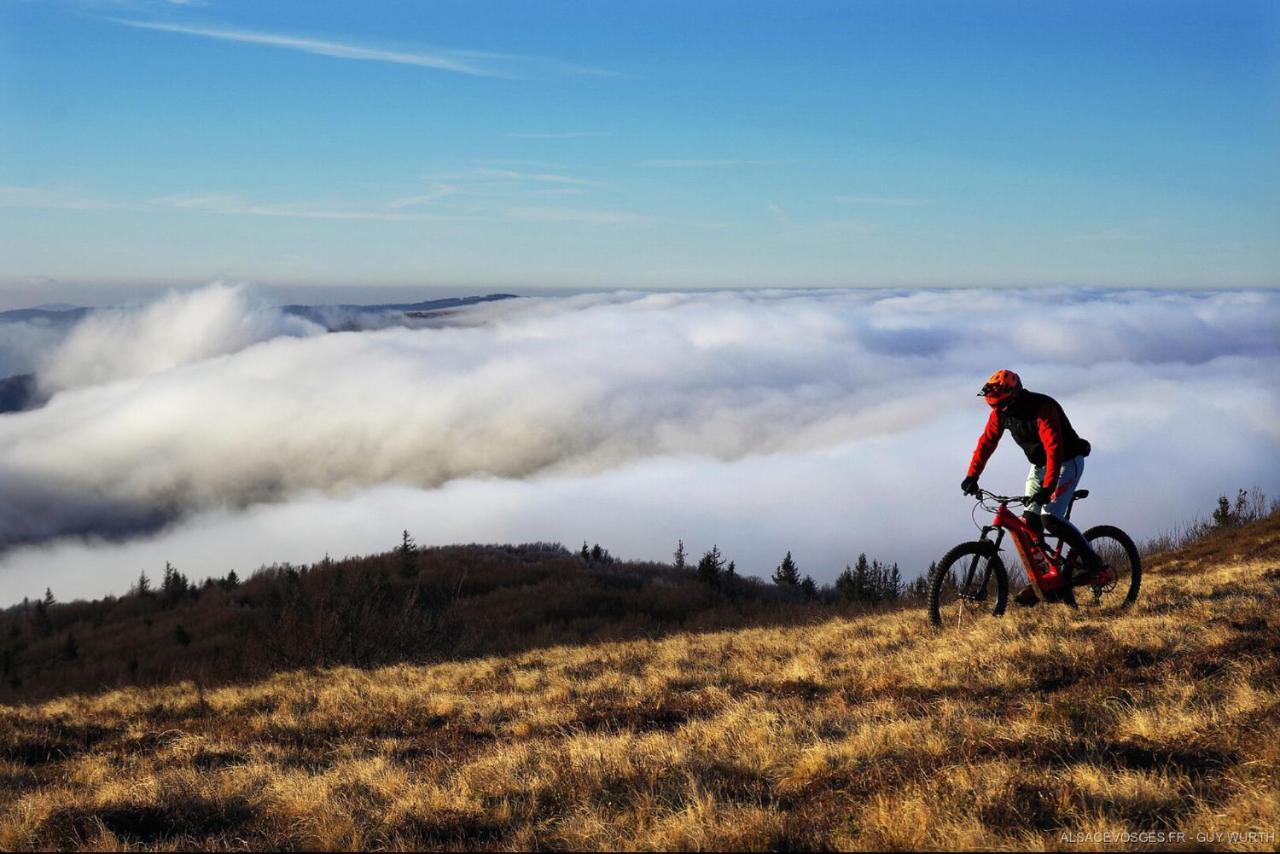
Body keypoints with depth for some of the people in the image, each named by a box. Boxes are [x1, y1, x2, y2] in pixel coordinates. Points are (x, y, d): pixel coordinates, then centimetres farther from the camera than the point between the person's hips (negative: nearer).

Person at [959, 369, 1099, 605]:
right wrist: (972, 475, -14)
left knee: (1050, 517, -22)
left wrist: (1047, 488, -47)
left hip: (1066, 462, -7)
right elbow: (987, 441, -3)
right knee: (1030, 520, -5)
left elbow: (1054, 450, -38)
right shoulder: (1001, 412, -9)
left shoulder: (1043, 409, -31)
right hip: (1039, 465, 7)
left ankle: (1090, 558, -4)